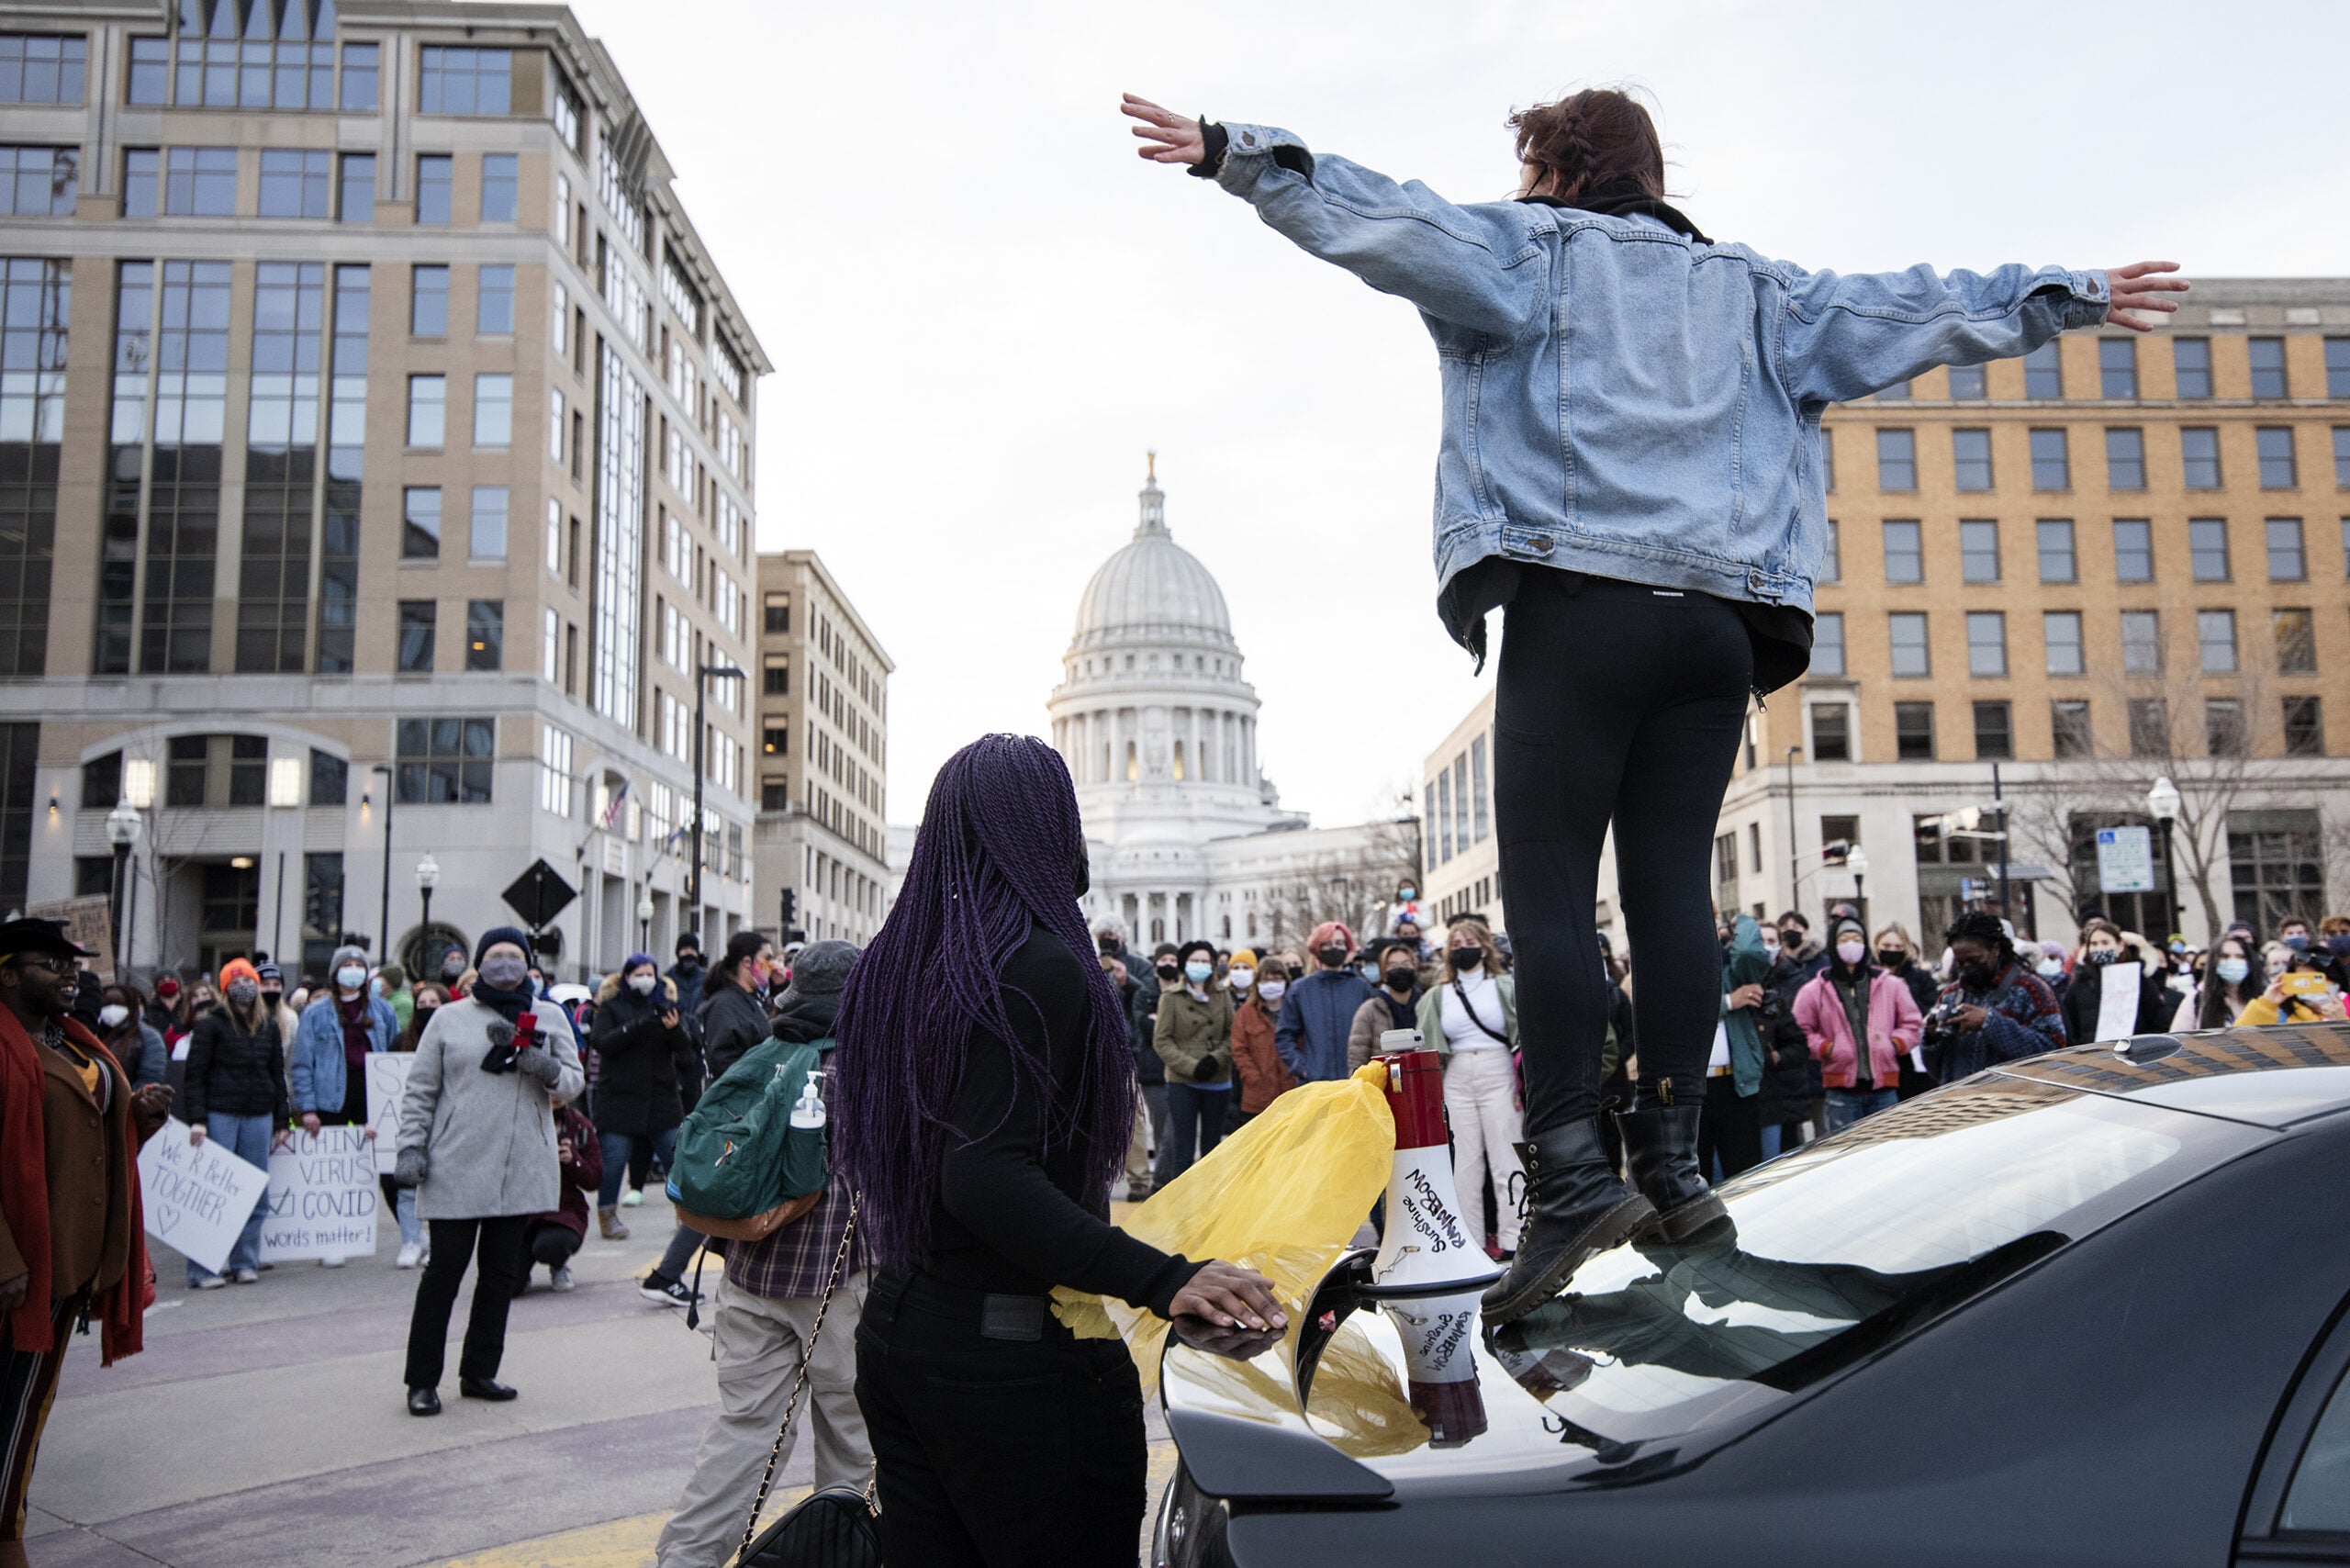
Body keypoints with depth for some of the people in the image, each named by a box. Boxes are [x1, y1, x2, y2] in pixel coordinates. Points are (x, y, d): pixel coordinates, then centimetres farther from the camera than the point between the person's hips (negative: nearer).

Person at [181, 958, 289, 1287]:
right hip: (219, 1115, -4)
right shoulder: (211, 1025, 1)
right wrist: (197, 1119, -12)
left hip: (259, 1117, 4)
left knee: (255, 1194, 5)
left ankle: (245, 1261, 14)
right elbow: (195, 1074, -4)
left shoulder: (268, 1026, 14)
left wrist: (280, 1121, 13)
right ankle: (201, 1269, 0)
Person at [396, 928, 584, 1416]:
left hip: (522, 1170, 3)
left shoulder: (549, 1017, 9)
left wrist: (544, 1068, -14)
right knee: (444, 1270, -2)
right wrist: (411, 1147, -4)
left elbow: (574, 1083, 6)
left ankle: (479, 1371, 21)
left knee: (502, 1271, 9)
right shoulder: (450, 1019, 5)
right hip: (456, 1169, -3)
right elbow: (420, 1091, 6)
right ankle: (422, 1380, 8)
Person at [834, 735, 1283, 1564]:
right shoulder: (1043, 967, -17)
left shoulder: (895, 963, 8)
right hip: (1014, 1352, -8)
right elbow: (985, 1178, -26)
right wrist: (1162, 1279, -31)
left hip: (894, 1329, 8)